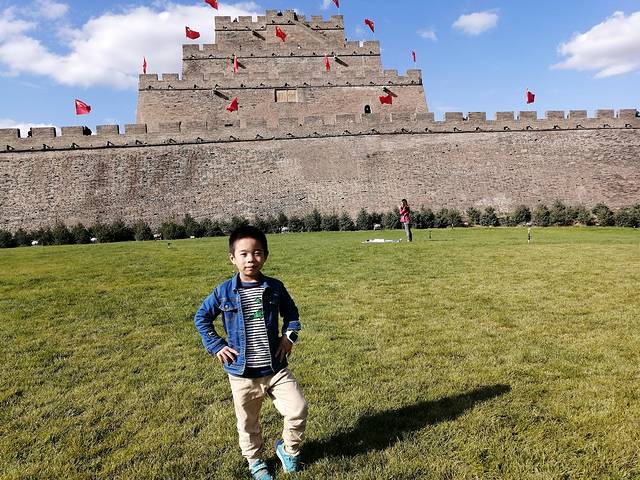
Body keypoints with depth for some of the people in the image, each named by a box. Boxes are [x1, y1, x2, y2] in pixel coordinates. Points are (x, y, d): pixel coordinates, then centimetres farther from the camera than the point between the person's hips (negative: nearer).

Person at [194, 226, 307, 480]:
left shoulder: (275, 287, -5)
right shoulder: (224, 291, -10)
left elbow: (291, 312, 12)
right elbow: (201, 318, 4)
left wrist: (289, 335, -2)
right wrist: (216, 346, -3)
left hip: (276, 368, 1)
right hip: (242, 373, -1)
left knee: (298, 410, -3)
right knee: (248, 422, 15)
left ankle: (288, 448, 27)